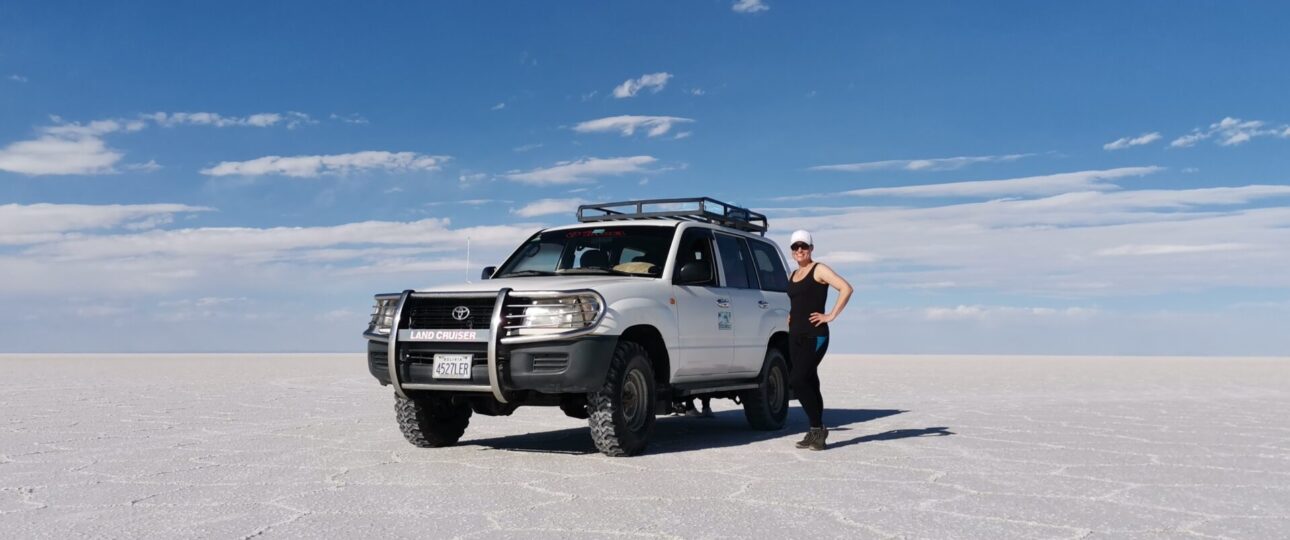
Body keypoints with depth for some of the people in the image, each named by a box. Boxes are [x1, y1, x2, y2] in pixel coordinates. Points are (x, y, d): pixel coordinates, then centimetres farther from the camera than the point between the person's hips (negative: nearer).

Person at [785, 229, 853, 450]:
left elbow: (846, 288, -17)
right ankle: (816, 432, 13)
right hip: (795, 336, 7)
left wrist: (831, 315, -17)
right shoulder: (792, 275, 17)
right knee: (809, 383, 8)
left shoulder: (819, 269, -4)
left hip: (815, 336, -7)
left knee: (797, 380, -17)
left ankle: (817, 427, -6)